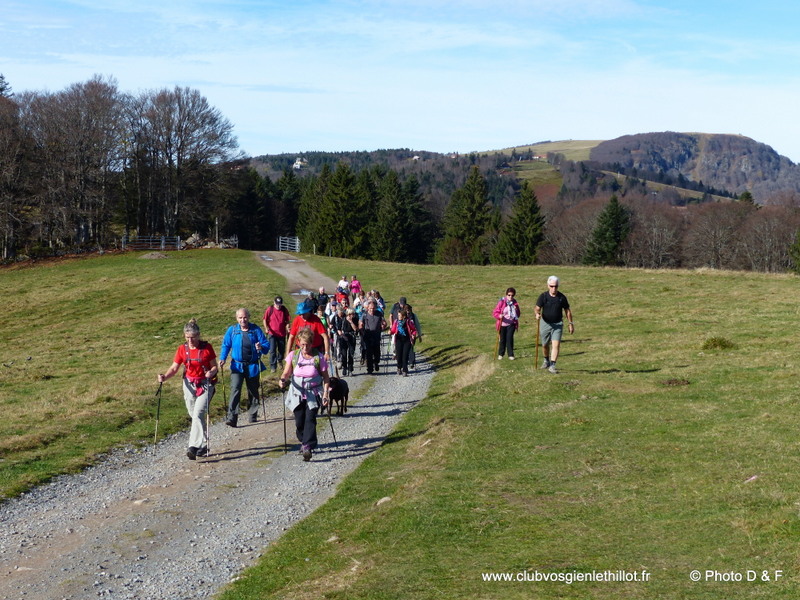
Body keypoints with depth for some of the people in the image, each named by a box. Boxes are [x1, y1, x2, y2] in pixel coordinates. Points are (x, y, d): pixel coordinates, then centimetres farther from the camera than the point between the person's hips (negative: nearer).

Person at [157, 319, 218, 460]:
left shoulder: (206, 348, -5)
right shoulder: (182, 349, 2)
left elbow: (214, 366, 0)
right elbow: (174, 368, 3)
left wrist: (211, 372, -22)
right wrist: (164, 376, -15)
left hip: (205, 384, -4)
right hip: (189, 385, 4)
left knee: (198, 414, -18)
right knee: (195, 416, 10)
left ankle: (194, 447, -24)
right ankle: (203, 445, 24)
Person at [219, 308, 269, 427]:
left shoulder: (256, 330, -3)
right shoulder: (232, 330, 0)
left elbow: (266, 344, -4)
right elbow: (226, 345, 6)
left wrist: (261, 348, -26)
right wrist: (222, 359, -8)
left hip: (253, 366, 1)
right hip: (237, 366, -1)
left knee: (253, 391, 12)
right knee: (235, 389, -16)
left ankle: (253, 416, 28)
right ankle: (232, 418, -20)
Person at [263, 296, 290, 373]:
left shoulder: (285, 310, -4)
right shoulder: (269, 310, -8)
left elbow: (287, 320, 4)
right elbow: (265, 320, -1)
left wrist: (287, 327, -14)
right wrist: (266, 328, -16)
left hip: (282, 334, 2)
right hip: (272, 333, -2)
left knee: (282, 350, 15)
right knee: (272, 350, -9)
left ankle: (280, 360, 44)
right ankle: (273, 366, -1)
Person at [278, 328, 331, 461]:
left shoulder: (318, 357, -5)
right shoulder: (293, 355, 1)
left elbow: (326, 377, -1)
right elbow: (287, 372, -2)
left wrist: (325, 394, -9)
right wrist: (283, 380, -25)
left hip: (313, 394, -2)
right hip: (297, 393, 2)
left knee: (310, 419, -15)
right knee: (299, 421, 6)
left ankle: (307, 447, -20)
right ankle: (303, 441, 31)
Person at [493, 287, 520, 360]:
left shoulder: (515, 303, 1)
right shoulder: (502, 302, -8)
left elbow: (518, 314, 9)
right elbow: (495, 312, -7)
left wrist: (516, 310, -12)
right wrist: (499, 316, -27)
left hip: (511, 324, 1)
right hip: (502, 324, -1)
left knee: (509, 338, -7)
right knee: (502, 339, 9)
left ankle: (510, 355, 1)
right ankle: (500, 354, 25)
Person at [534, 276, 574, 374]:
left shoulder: (562, 297, -4)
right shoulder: (543, 296, -7)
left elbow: (567, 310, 6)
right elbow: (537, 308, -12)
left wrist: (570, 323, 7)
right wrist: (537, 313, -35)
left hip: (558, 324, -1)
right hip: (545, 323, 1)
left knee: (556, 345, -14)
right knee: (545, 345, 14)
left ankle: (552, 365, -14)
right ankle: (546, 360, 41)